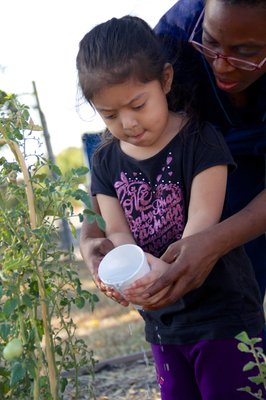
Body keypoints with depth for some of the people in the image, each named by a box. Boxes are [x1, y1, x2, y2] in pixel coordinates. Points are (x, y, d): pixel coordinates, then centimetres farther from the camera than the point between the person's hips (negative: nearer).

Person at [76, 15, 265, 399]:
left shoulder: (199, 140, -12)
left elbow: (202, 222, -21)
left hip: (222, 312, -5)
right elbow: (117, 231, -4)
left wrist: (167, 270, -40)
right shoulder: (106, 163, 4)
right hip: (162, 321, 5)